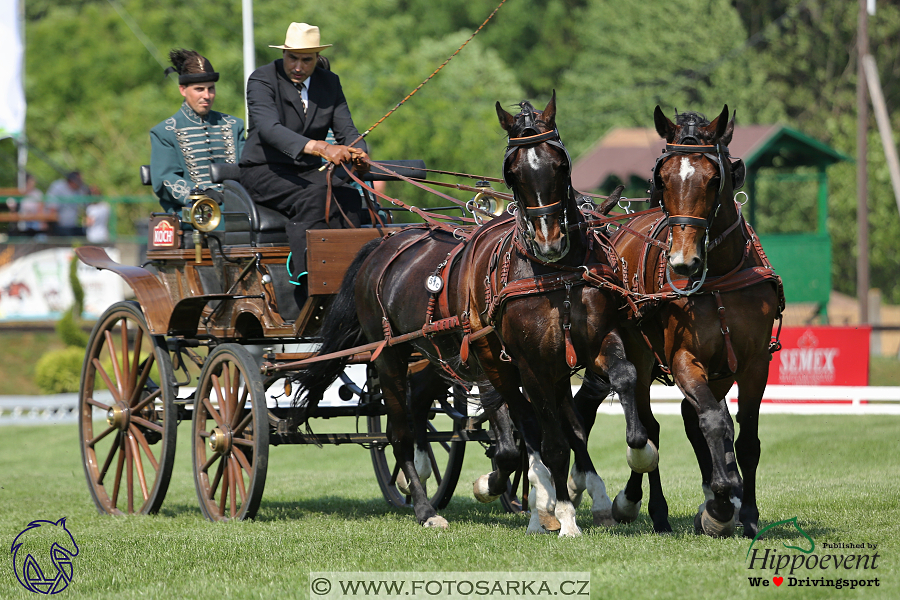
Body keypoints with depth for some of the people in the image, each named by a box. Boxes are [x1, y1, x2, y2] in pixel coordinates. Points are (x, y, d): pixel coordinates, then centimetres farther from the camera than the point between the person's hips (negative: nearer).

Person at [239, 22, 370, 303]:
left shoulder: (330, 83, 9)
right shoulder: (262, 80, -11)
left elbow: (345, 129, 2)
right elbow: (269, 128, -28)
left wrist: (358, 155, -24)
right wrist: (321, 148, -43)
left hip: (307, 173, 5)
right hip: (265, 172, -5)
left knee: (349, 197, -27)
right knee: (314, 196, -35)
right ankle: (308, 294, -39)